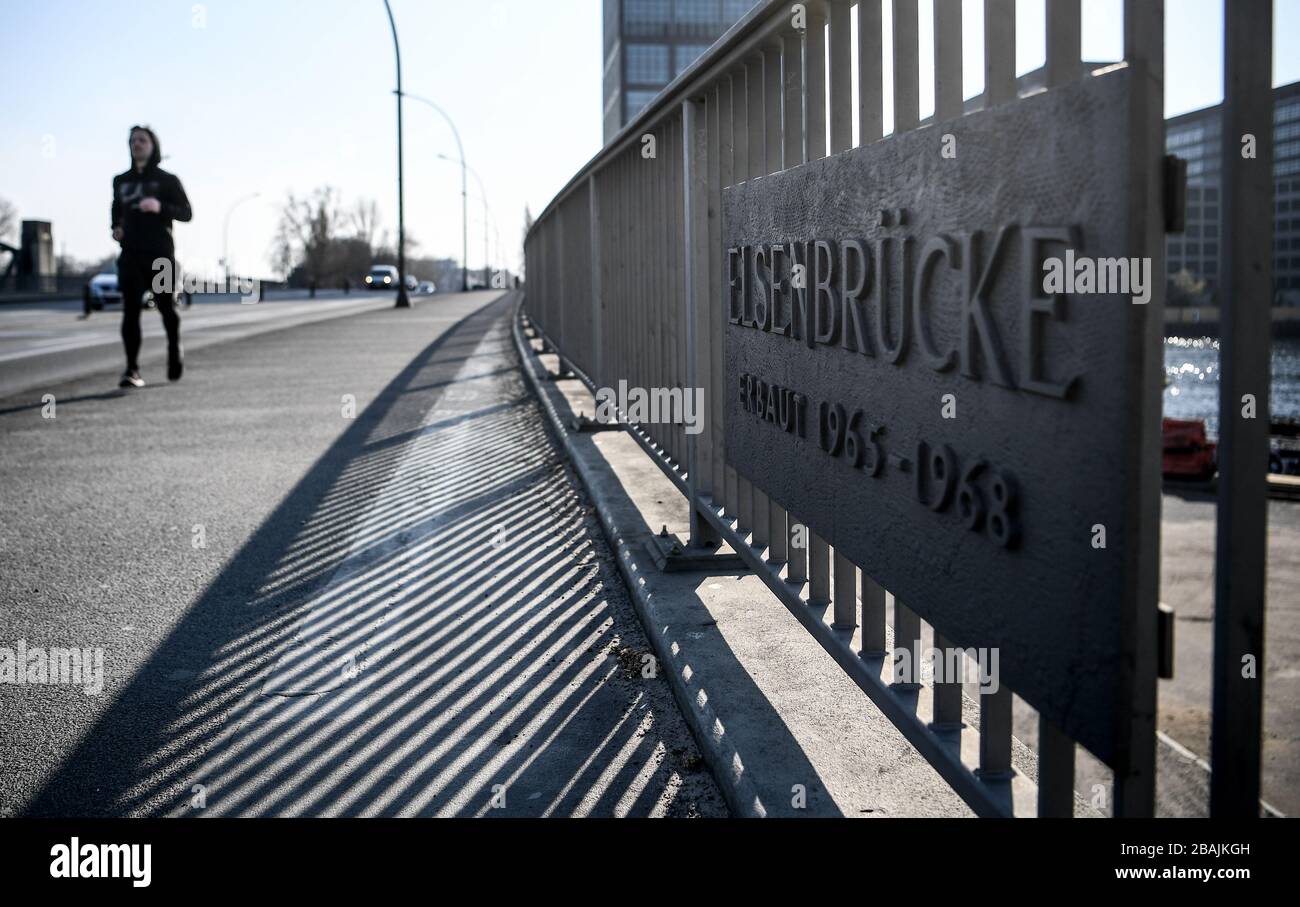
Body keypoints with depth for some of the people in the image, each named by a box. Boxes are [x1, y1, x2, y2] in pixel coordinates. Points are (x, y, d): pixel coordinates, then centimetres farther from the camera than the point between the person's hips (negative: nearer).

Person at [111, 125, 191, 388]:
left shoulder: (167, 180, 2)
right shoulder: (120, 181, 14)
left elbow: (186, 213, -5)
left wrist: (161, 207, -22)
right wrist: (116, 227, 8)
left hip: (161, 255, -2)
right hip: (130, 255, 2)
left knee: (166, 308, 8)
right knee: (130, 310, -11)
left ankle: (174, 352, 36)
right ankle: (132, 369, -15)